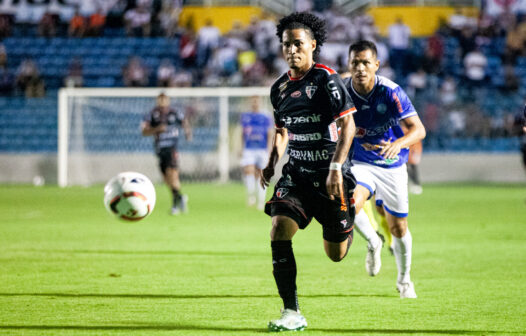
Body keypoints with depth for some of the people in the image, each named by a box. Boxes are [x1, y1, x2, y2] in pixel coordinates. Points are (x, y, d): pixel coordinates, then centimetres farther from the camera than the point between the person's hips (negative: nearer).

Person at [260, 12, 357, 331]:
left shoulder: (326, 79, -12)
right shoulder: (280, 88, 7)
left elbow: (348, 124, -17)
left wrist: (336, 168, -26)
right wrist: (272, 165, 8)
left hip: (329, 177, -4)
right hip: (296, 175, 4)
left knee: (336, 254, 4)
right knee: (280, 229, -21)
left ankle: (350, 226, 44)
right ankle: (292, 313, -16)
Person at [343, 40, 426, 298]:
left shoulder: (390, 92, -20)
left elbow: (418, 129, -26)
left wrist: (398, 143, -45)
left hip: (392, 165, -1)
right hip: (359, 163, 1)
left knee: (398, 228, 7)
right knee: (351, 204, -29)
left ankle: (404, 280, 32)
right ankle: (373, 243, 3)